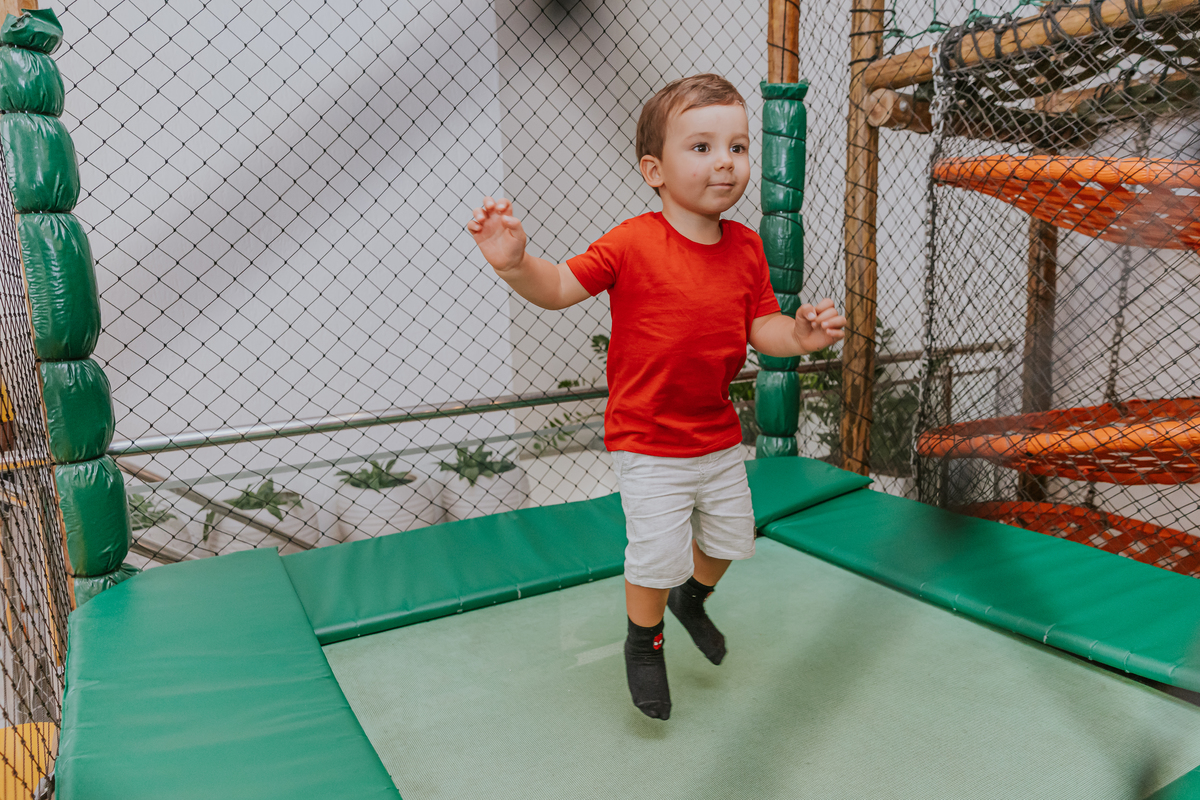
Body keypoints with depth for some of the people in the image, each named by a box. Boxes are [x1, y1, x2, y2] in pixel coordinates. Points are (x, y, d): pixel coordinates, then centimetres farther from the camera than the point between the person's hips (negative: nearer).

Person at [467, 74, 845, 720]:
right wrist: (515, 264, -34)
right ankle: (644, 643, 29)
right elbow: (561, 287, -15)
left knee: (728, 538, 20)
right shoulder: (632, 243, -17)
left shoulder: (745, 247, -1)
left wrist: (800, 335, -19)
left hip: (718, 435, 6)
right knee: (658, 555, -5)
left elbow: (761, 328, 2)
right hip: (647, 442, -5)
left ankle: (691, 599, 54)